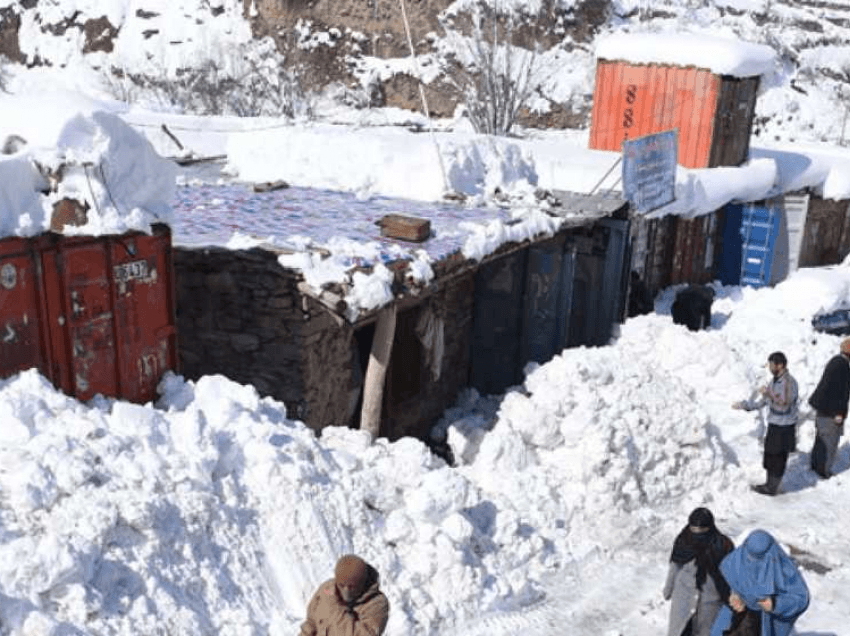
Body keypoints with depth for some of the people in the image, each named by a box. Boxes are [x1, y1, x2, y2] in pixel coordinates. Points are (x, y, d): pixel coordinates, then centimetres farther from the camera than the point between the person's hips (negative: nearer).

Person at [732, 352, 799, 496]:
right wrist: (743, 404, 7)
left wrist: (769, 394, -33)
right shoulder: (774, 381, 8)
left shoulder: (789, 382, -19)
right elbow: (761, 401, 14)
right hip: (773, 425, 8)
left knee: (778, 458, 2)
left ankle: (772, 488, 12)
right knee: (769, 456, 17)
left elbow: (784, 405, -27)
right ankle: (770, 484, 30)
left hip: (784, 427, -8)